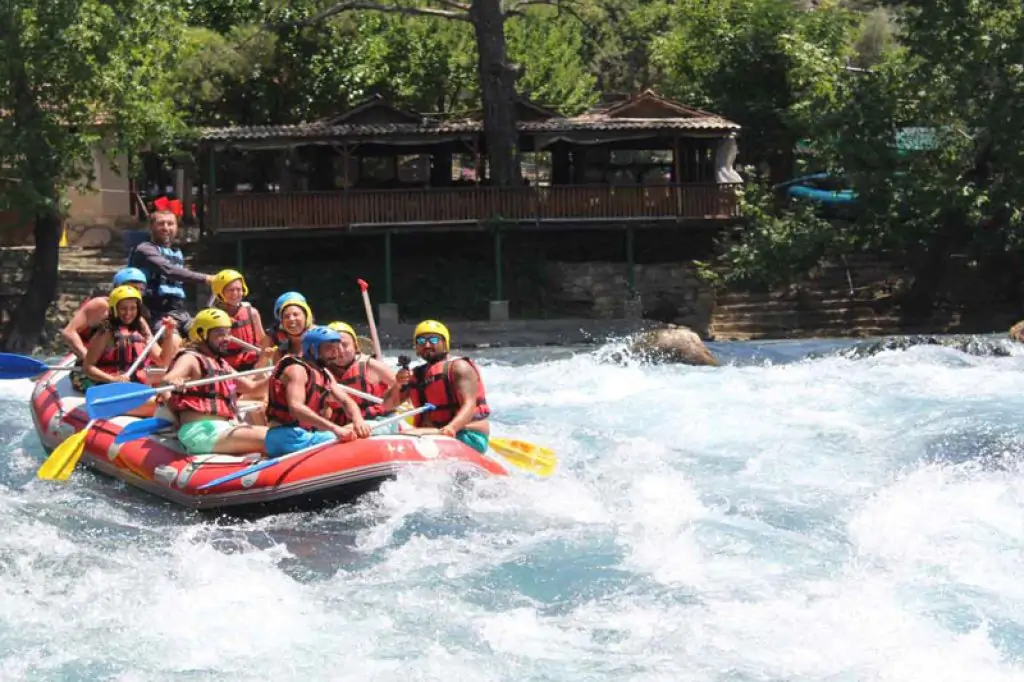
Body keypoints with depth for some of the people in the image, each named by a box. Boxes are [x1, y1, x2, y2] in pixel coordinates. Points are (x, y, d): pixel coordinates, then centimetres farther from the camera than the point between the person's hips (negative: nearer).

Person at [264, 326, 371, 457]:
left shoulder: (324, 375, 18)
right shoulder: (296, 369, -11)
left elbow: (346, 401, 10)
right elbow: (295, 408, -27)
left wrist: (358, 420, -15)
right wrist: (334, 428, -37)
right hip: (287, 437, -10)